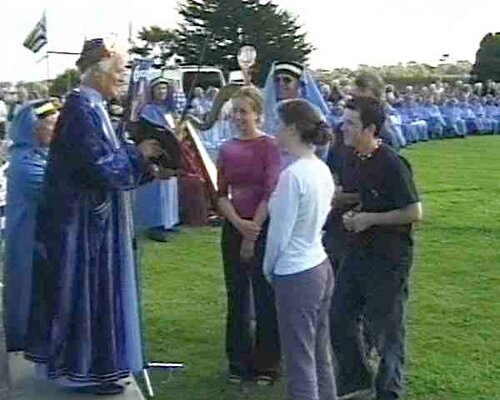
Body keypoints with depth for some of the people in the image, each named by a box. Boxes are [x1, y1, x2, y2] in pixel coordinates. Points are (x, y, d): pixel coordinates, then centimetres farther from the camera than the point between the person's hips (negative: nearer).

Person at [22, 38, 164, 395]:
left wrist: (148, 167, 3)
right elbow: (104, 165, -25)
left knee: (93, 290, 16)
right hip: (85, 220, -10)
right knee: (90, 289, 0)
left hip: (89, 217, 10)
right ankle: (85, 368, 13)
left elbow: (107, 160, 14)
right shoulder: (84, 109, -18)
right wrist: (139, 153, -11)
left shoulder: (90, 106, 12)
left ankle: (77, 361, 28)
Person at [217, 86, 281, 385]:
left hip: (263, 228, -5)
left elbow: (271, 192, -12)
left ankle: (267, 365, 17)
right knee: (237, 298, 10)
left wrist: (252, 232, -13)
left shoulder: (268, 145, -7)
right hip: (233, 228, 5)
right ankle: (239, 363, 22)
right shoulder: (226, 149, 7)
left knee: (265, 299, 4)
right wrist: (238, 224, -12)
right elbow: (220, 193, 5)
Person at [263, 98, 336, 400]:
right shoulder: (323, 169, 5)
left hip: (296, 276, -9)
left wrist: (268, 269, 2)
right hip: (321, 267, 9)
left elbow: (279, 233, -16)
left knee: (301, 363, 2)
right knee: (321, 356, 18)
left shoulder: (292, 175, -21)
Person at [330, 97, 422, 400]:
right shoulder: (359, 160, 5)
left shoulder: (392, 165, -20)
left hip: (389, 259, -9)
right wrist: (354, 214, 2)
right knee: (339, 316, 14)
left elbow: (414, 213, -21)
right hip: (361, 252, 9)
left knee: (386, 329, 6)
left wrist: (369, 219, -18)